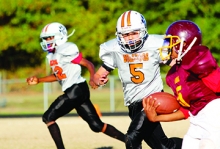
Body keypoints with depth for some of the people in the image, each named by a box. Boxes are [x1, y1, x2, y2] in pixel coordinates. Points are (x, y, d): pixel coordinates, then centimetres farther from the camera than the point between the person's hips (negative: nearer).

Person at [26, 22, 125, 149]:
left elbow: (89, 64, -13)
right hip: (72, 91, 9)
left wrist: (92, 79, -31)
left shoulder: (66, 50, -12)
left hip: (76, 90, -9)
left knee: (48, 117, -5)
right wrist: (38, 80, 21)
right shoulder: (52, 55, 17)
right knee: (97, 125, 7)